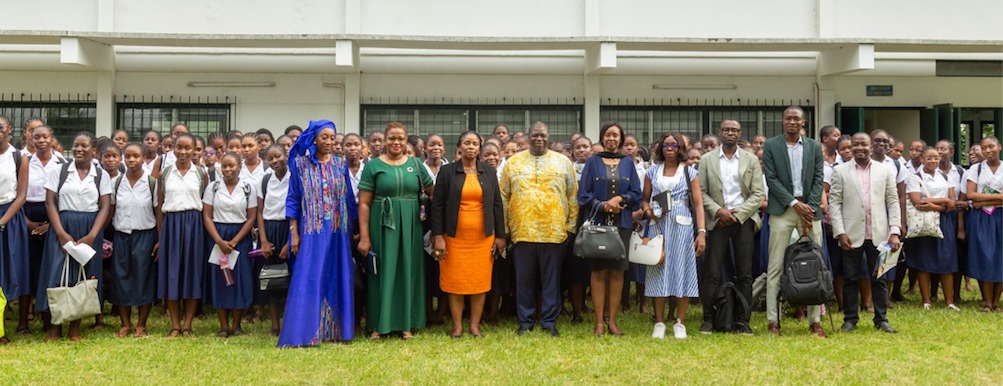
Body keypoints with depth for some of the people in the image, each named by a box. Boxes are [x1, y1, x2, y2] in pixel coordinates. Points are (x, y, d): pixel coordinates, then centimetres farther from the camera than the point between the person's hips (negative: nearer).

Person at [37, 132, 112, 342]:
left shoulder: (101, 175, 5)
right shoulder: (59, 171, 4)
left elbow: (104, 208, 0)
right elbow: (50, 203, -1)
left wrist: (91, 236, -12)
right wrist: (61, 234, -12)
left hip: (90, 231, 1)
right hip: (62, 227, 0)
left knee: (83, 275, 3)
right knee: (57, 272, -5)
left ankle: (75, 326, 14)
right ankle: (55, 325, 9)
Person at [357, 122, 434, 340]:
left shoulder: (415, 165, 7)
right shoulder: (373, 165, -1)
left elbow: (433, 193, 14)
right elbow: (364, 203, -3)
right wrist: (364, 237, -9)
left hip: (410, 227, 3)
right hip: (382, 225, -2)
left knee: (408, 271, 8)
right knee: (383, 271, 3)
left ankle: (406, 323, 18)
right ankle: (378, 324, 13)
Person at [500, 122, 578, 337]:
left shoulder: (563, 162, 7)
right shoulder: (513, 162, 8)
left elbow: (573, 196, 8)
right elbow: (504, 197, 8)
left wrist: (571, 225, 2)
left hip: (554, 231, 0)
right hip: (522, 231, 1)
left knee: (551, 279, 6)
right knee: (524, 279, 7)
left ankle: (549, 321, 17)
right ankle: (525, 322, 18)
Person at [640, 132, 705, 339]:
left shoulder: (690, 172, 5)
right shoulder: (652, 172, 11)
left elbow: (698, 204, 0)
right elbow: (644, 199, 14)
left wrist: (701, 232, -9)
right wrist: (649, 212, -9)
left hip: (683, 227, -1)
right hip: (659, 227, 1)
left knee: (683, 270, -1)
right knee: (658, 271, 1)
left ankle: (680, 322, 8)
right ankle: (659, 322, 9)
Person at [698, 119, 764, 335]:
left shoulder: (751, 160, 8)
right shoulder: (706, 160, 6)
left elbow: (758, 194, 2)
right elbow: (701, 192, 2)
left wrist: (737, 213, -8)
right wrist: (718, 211, -11)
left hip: (744, 220, 1)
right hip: (717, 220, -1)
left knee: (744, 274, 2)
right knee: (712, 272, -4)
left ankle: (743, 321, 8)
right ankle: (709, 320, 2)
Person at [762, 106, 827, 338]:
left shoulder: (814, 147, 11)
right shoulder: (771, 146, 4)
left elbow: (818, 179, 6)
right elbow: (771, 179, -3)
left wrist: (810, 207, -7)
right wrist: (795, 203, -10)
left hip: (809, 209, 2)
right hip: (782, 210, -2)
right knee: (775, 266, -2)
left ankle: (815, 320, 10)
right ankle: (773, 321, 2)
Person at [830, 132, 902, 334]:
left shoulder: (885, 170, 6)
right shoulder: (841, 171, 2)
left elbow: (893, 202, 5)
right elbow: (834, 203, -1)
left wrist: (894, 232, -3)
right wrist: (840, 232, -9)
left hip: (878, 235, 1)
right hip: (852, 235, -1)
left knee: (879, 279, 7)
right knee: (851, 279, 5)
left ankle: (881, 319, 18)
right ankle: (850, 319, 15)